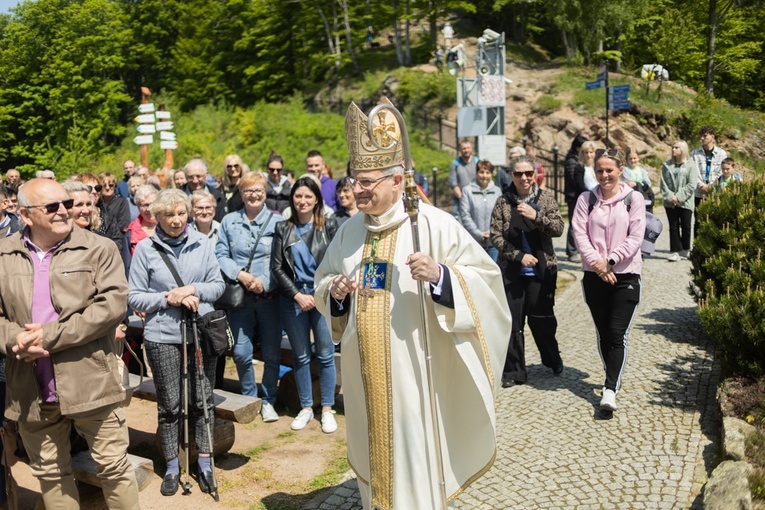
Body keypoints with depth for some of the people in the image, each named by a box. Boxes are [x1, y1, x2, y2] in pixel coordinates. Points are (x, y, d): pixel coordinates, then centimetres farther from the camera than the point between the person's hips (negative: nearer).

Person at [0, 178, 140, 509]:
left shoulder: (99, 249, -3)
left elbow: (113, 304, -14)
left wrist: (50, 335, -17)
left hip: (91, 384, -3)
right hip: (31, 391, 4)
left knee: (114, 468, 6)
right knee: (49, 474, 17)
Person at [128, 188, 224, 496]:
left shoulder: (202, 243, 2)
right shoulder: (145, 249, -3)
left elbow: (218, 285, 5)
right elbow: (134, 297, -2)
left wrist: (194, 290, -12)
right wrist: (168, 298, -14)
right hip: (163, 336, -1)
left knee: (202, 400, 9)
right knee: (169, 404, 8)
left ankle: (204, 463, 25)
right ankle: (172, 467, 25)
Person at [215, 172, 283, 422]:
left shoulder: (277, 221, 0)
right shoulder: (229, 221, 7)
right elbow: (221, 255, 3)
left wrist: (264, 281, -16)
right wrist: (240, 274, -13)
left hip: (269, 296, -1)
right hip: (239, 296, 2)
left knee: (272, 353, 5)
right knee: (241, 352, 3)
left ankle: (268, 401, 22)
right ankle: (249, 398, 24)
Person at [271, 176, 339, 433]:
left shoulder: (329, 225, 1)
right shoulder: (283, 228, 6)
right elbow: (277, 267, 3)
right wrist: (297, 295, -7)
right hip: (293, 299, 2)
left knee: (325, 355, 2)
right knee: (301, 356, 10)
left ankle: (327, 410, 14)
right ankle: (306, 408, 22)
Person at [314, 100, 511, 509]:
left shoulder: (432, 223, -11)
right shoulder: (350, 230, 7)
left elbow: (484, 276, -11)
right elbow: (322, 280, 18)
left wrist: (440, 275, -28)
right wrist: (335, 290, -5)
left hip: (413, 369, -5)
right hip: (364, 371, 6)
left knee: (413, 458, 5)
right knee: (371, 453, 18)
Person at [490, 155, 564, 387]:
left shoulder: (545, 198, 2)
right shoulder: (503, 202, 0)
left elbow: (558, 228, -7)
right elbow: (496, 236, -3)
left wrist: (536, 216, -23)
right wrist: (519, 255, -13)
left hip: (541, 270, 0)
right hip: (512, 271, 0)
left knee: (541, 319, 9)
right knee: (513, 321, 2)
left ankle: (552, 360, 34)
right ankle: (513, 371, 14)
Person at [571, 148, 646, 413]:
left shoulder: (634, 199, 0)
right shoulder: (586, 199, 5)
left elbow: (635, 237, -6)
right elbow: (580, 234, -3)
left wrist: (610, 260, -15)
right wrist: (596, 262, -15)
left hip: (625, 275, -3)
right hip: (594, 275, 3)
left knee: (617, 334, -9)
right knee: (603, 333, 11)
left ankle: (610, 390, -11)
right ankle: (614, 379, 28)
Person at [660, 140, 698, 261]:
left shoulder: (690, 165, -1)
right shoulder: (666, 165, 9)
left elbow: (692, 185, -8)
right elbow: (663, 183, 3)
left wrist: (679, 197, -15)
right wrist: (670, 196, -12)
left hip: (685, 202, -2)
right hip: (670, 202, 3)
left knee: (686, 226, 4)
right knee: (673, 227, 3)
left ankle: (685, 250, 19)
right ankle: (676, 251, 5)